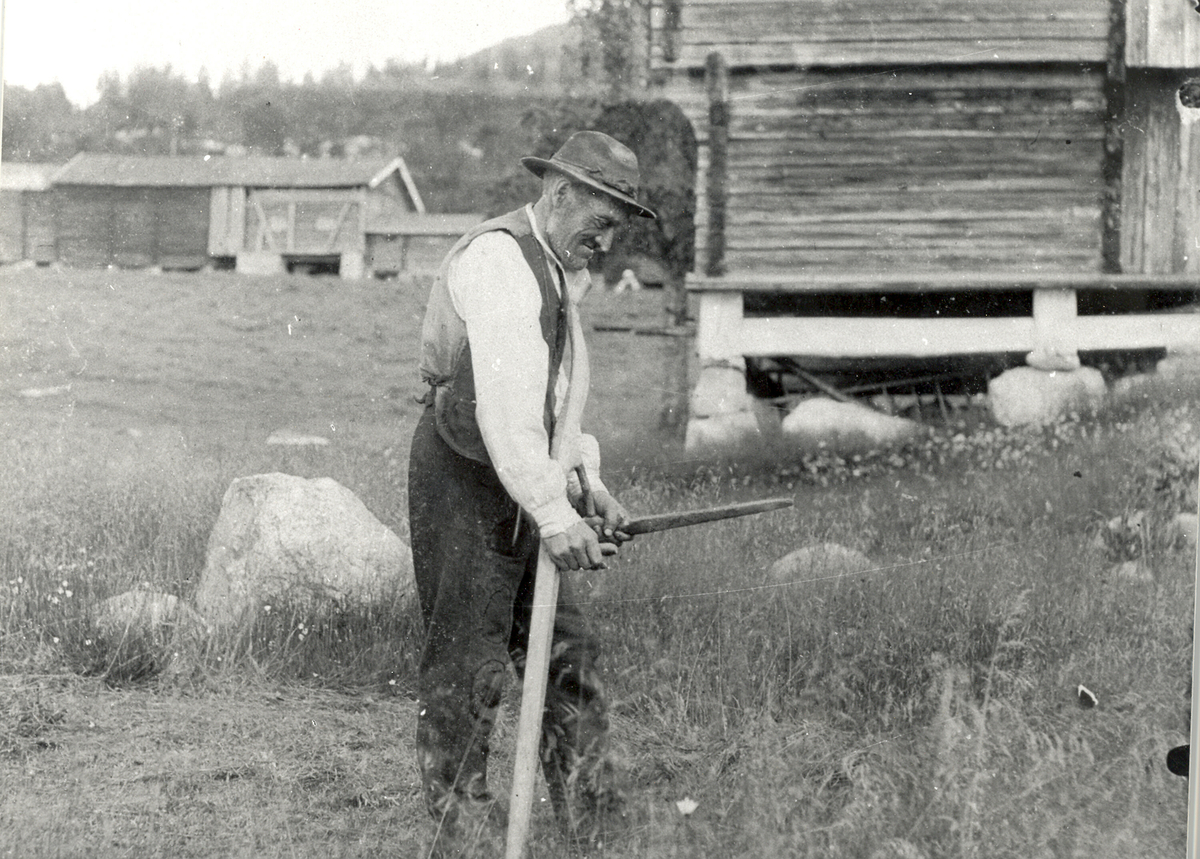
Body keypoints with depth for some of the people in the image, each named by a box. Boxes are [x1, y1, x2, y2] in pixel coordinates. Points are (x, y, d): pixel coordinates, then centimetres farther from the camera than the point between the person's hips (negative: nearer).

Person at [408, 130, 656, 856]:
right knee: (467, 664, -4)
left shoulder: (557, 272, 16)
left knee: (568, 652, 10)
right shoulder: (499, 259, -17)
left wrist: (590, 485, 10)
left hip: (516, 484, 10)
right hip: (463, 474, -10)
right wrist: (551, 511, -34)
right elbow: (504, 397, -28)